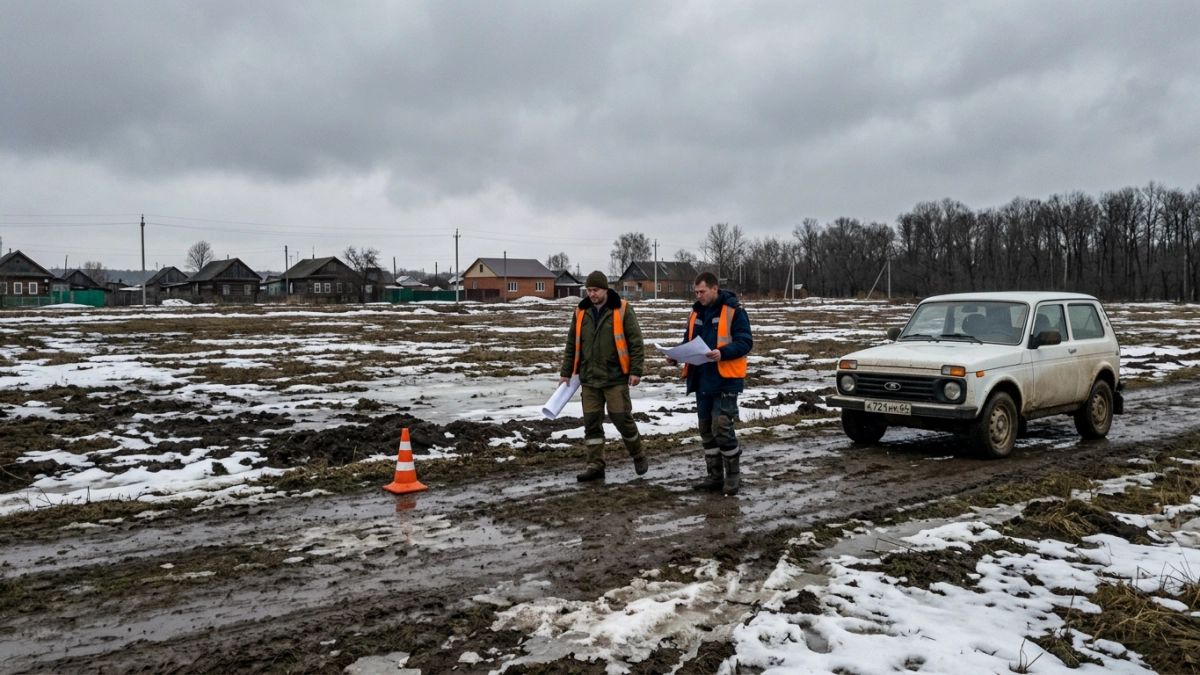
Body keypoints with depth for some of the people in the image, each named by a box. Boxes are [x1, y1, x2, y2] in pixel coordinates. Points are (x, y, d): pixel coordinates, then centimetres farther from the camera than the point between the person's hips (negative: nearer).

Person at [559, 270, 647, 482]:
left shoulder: (622, 310, -6)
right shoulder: (581, 312, 6)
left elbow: (636, 342, -6)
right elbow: (572, 345, 13)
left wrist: (635, 370, -11)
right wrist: (565, 372, 12)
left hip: (615, 377, -4)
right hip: (589, 378, 4)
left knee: (622, 418, 1)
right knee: (591, 422, 4)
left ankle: (638, 456, 23)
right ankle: (595, 465, 12)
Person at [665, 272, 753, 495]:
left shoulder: (733, 310, -9)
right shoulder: (697, 312, 12)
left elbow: (745, 342, -14)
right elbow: (689, 341, 19)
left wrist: (723, 353, -29)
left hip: (725, 380, -7)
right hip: (702, 380, 7)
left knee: (721, 427, -11)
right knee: (707, 430, 11)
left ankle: (733, 475, 6)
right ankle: (715, 476, 21)